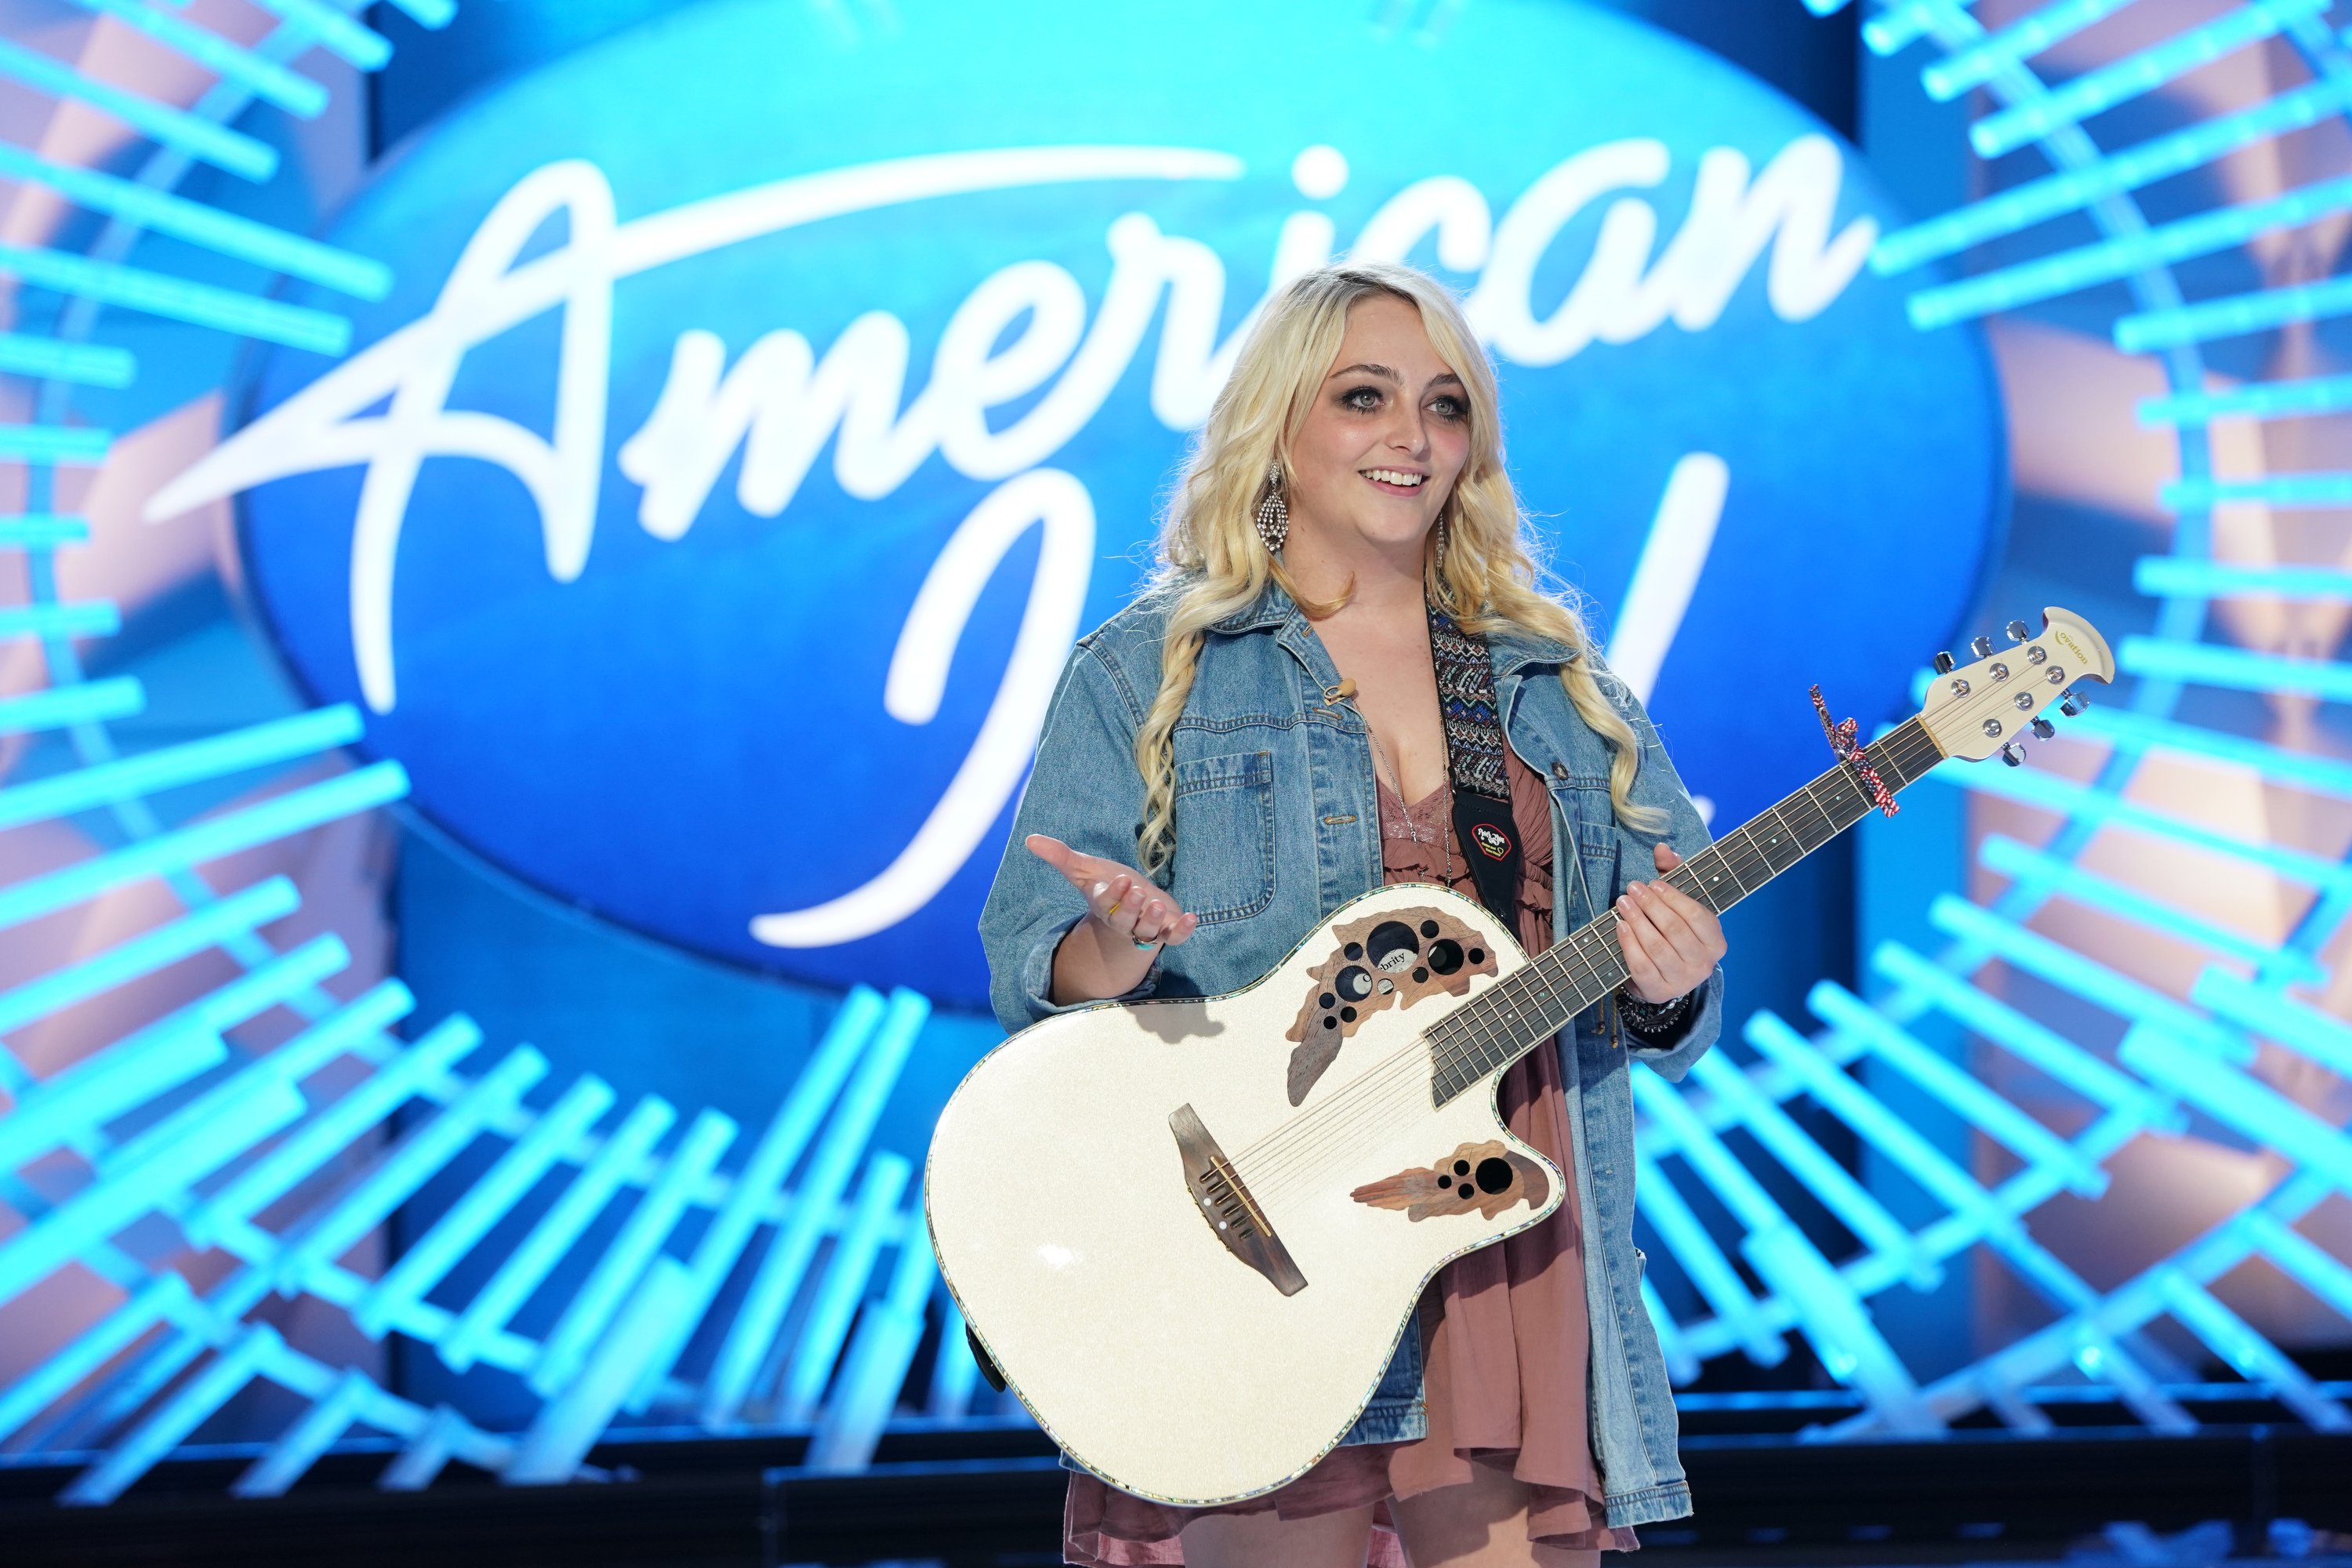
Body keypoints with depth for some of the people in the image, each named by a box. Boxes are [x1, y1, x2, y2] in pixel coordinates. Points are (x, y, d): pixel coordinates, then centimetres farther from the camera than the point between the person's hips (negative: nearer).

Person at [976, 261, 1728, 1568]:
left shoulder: (1559, 685, 15)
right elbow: (1027, 973, -1)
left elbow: (1672, 1001, 12)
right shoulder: (1147, 673, 6)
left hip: (1516, 1264, 3)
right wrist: (1118, 944, -23)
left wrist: (1668, 984, -11)